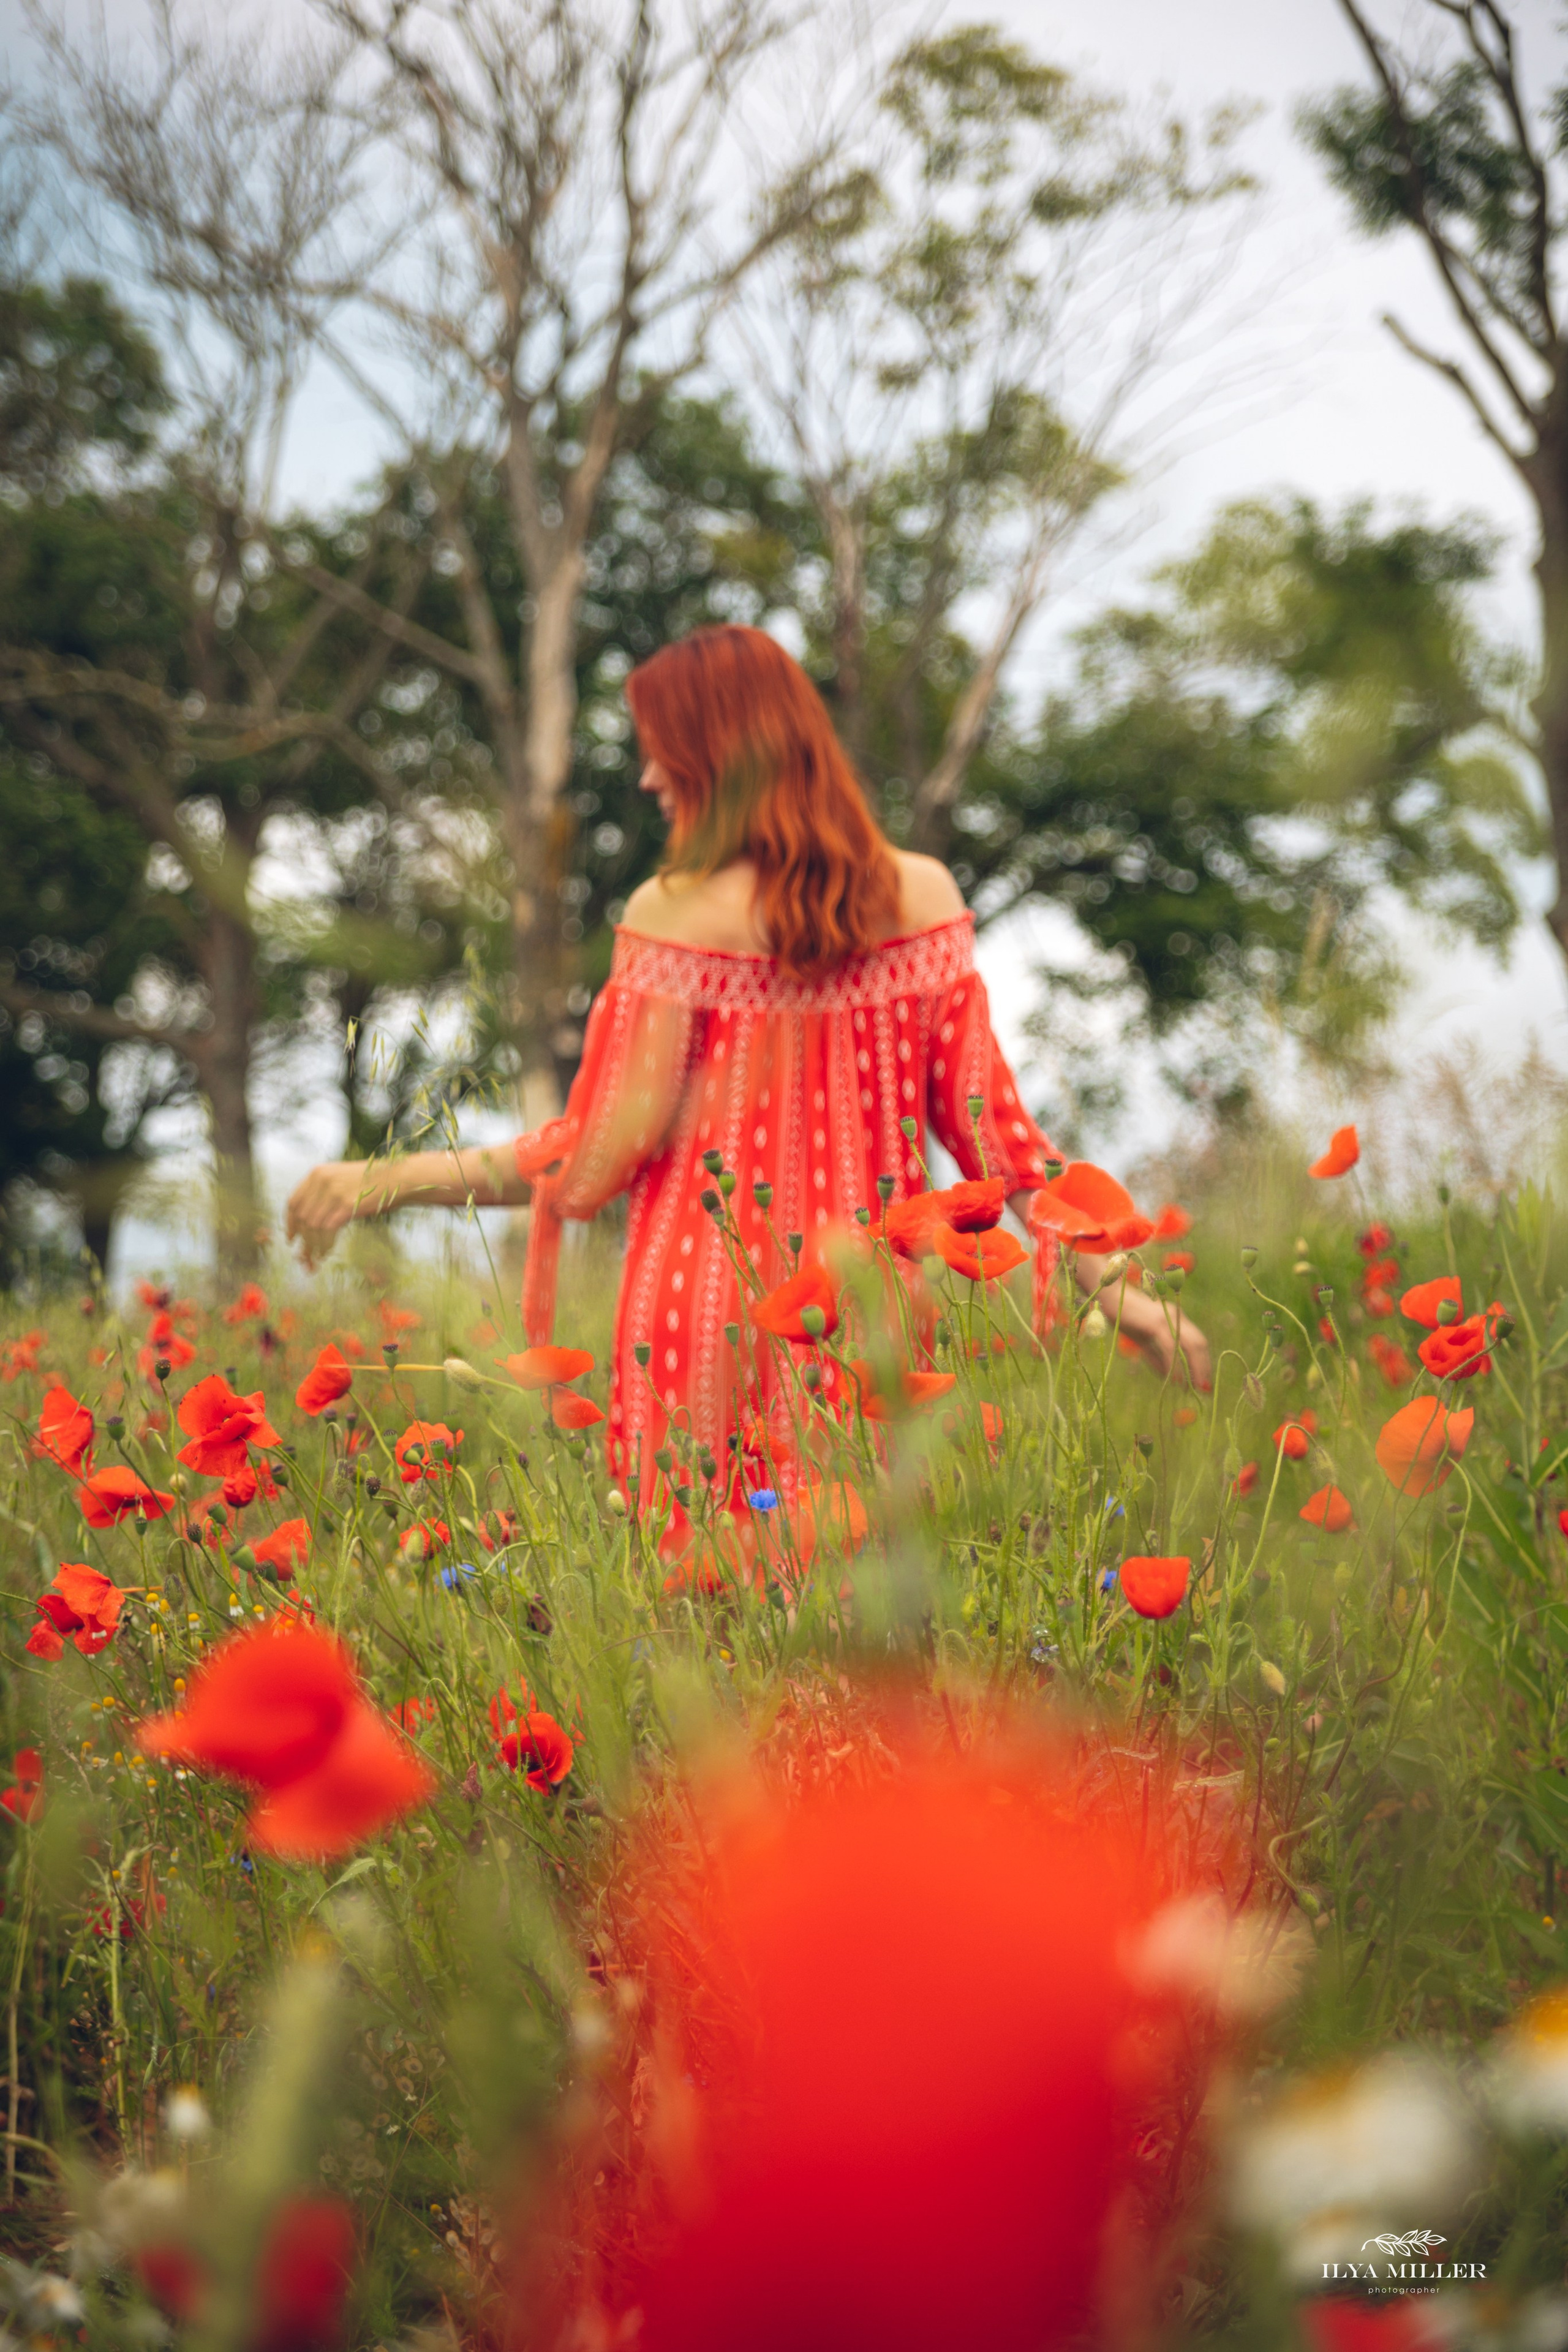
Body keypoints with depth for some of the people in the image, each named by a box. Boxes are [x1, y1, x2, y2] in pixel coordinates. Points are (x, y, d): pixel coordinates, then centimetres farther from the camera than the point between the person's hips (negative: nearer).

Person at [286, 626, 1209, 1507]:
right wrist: (1115, 1287, 7)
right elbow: (986, 1117, 1)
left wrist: (382, 1182, -2)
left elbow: (601, 1157, -9)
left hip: (708, 1310, -4)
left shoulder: (676, 913, -8)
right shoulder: (924, 897, 3)